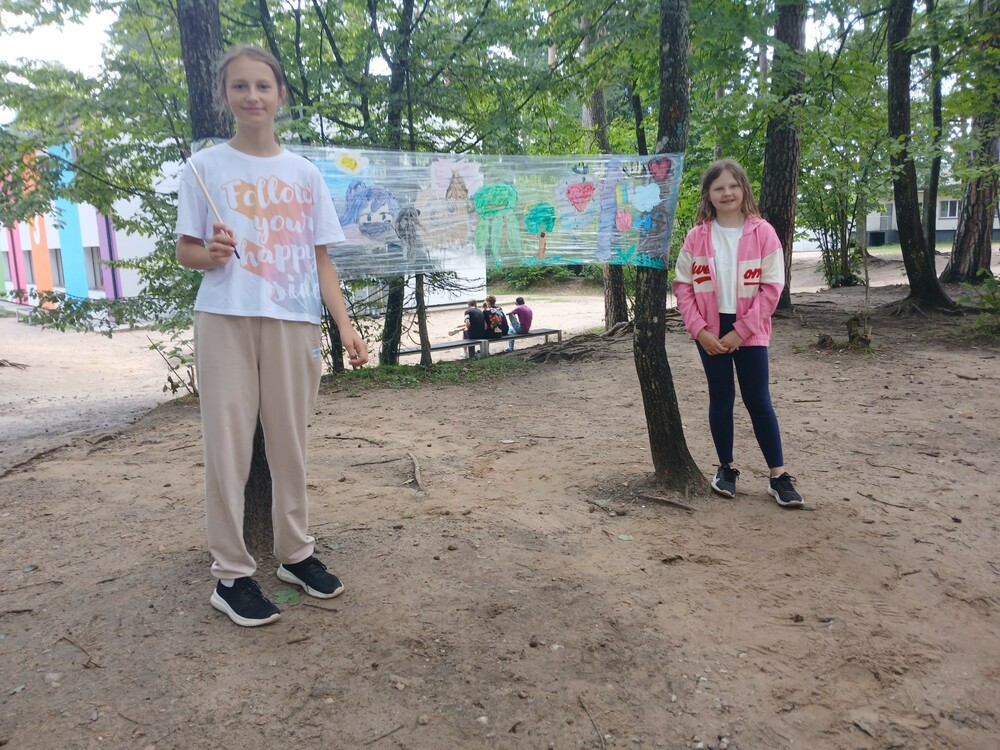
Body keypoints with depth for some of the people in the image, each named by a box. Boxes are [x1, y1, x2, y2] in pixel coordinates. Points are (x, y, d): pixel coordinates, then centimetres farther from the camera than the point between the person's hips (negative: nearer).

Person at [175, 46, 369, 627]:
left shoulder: (305, 174, 10)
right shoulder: (206, 167, 5)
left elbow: (321, 259, 9)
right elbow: (186, 251, 6)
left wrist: (346, 324, -1)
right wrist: (211, 255, -17)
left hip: (294, 322, 2)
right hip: (226, 320, -2)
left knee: (290, 442, 7)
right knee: (229, 445, -1)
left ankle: (296, 553, 22)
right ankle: (232, 574, 9)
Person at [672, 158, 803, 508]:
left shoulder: (763, 232, -5)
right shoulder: (696, 236, 0)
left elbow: (772, 287, -7)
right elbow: (682, 285, 1)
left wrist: (742, 331, -12)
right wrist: (699, 328, -9)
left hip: (749, 331, -1)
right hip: (710, 331, 2)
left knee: (758, 400, 1)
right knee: (721, 399, 8)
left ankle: (778, 476, 10)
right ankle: (726, 468, 22)